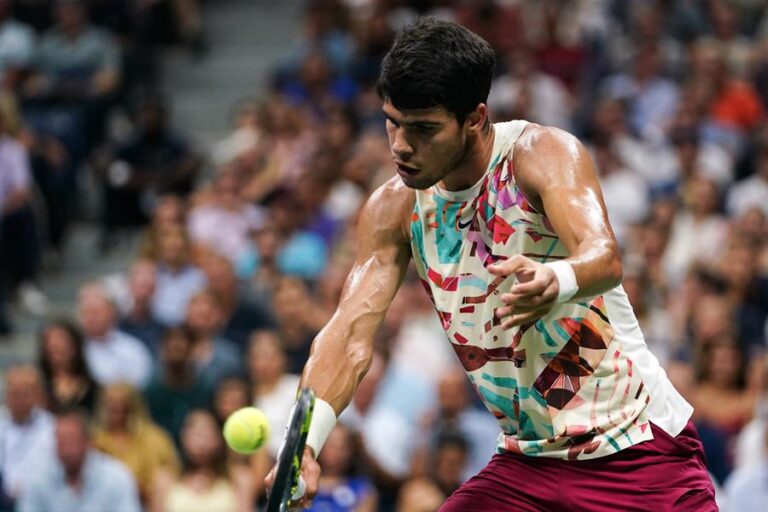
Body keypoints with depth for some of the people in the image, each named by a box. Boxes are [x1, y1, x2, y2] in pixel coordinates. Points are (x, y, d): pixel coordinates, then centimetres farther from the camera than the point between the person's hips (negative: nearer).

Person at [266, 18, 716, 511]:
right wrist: (304, 442, -26)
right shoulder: (393, 209, 0)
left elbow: (605, 257, -33)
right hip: (527, 465, 5)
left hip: (638, 451, -5)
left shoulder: (541, 153, -16)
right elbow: (352, 332, -7)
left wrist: (556, 281, -57)